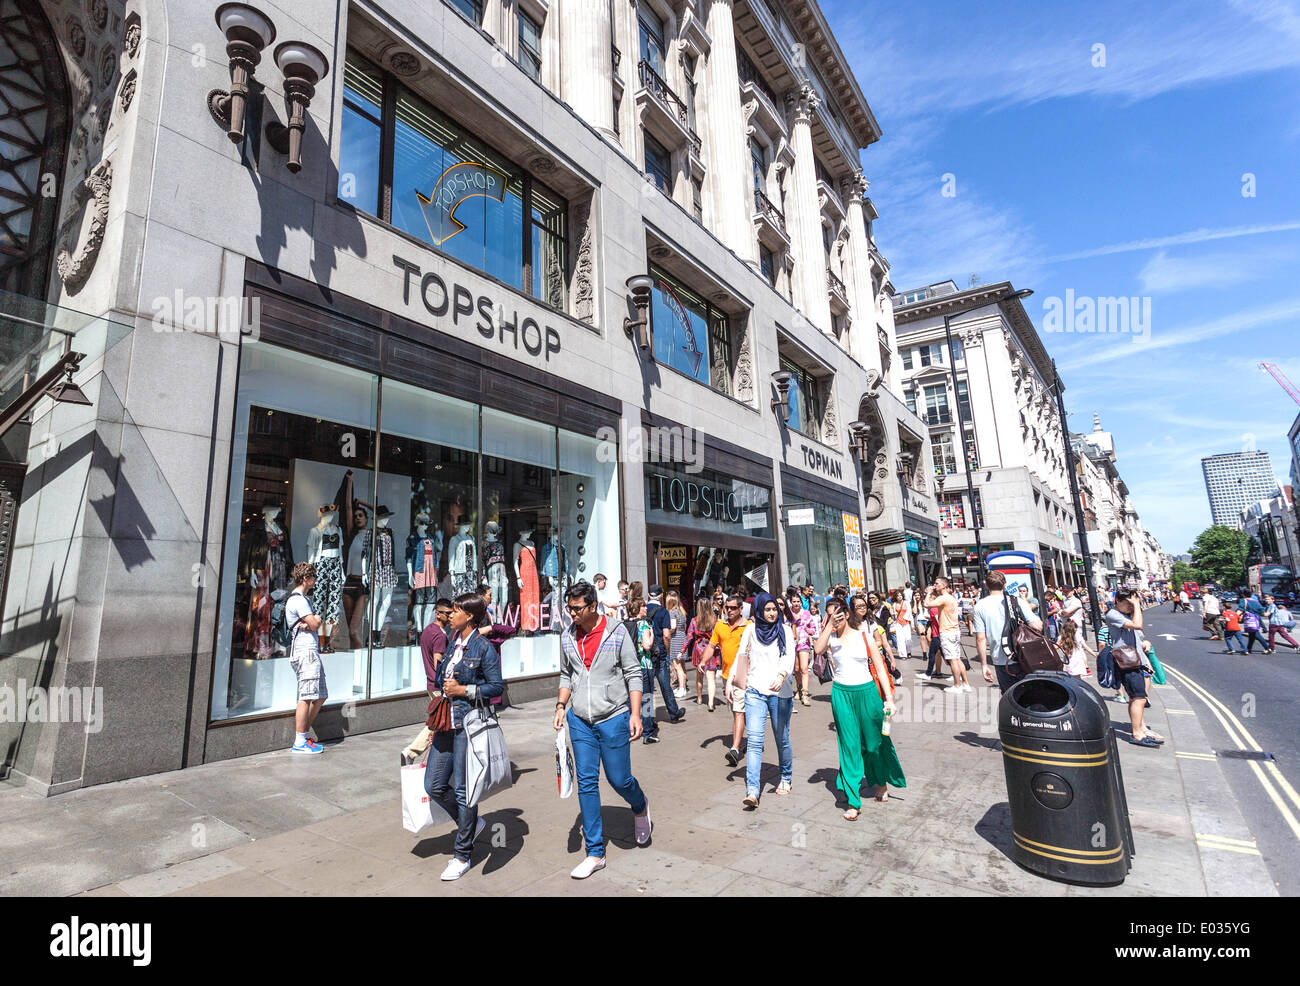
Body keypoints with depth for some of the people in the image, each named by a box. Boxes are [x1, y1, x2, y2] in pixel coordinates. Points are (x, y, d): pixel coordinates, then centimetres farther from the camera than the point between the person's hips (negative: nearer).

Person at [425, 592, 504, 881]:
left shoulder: (484, 647, -11)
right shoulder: (452, 642, 10)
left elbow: (497, 686, -12)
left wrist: (463, 690, -16)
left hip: (469, 723, -8)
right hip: (447, 722, 8)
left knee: (463, 788, 2)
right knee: (434, 785, 10)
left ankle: (462, 857, 19)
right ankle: (471, 822, 34)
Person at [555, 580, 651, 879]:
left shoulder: (617, 631, -10)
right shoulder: (567, 636, 3)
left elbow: (633, 674, -7)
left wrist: (635, 714, -12)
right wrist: (561, 705, 2)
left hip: (613, 718, -4)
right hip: (580, 720, 4)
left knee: (619, 779, 4)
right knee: (586, 783, 6)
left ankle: (640, 807, 40)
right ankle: (595, 853, 19)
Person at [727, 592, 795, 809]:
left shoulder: (785, 630, 4)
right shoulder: (751, 630, 7)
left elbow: (790, 657, -9)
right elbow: (740, 657, 11)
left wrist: (781, 675, -28)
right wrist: (730, 681, 2)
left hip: (779, 692, 0)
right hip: (755, 691, 0)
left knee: (782, 738, 10)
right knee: (754, 740, -10)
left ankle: (786, 778, 34)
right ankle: (752, 791, -12)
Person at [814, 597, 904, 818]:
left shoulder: (864, 635, -2)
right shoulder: (831, 636, 1)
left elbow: (880, 668, -1)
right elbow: (818, 649, -21)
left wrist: (889, 698, -6)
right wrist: (829, 625, -22)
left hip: (866, 692, 0)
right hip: (841, 694, 1)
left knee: (874, 742, 12)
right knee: (849, 746, 1)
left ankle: (881, 782, 42)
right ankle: (853, 802, 7)